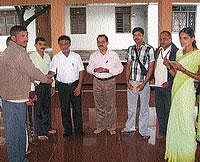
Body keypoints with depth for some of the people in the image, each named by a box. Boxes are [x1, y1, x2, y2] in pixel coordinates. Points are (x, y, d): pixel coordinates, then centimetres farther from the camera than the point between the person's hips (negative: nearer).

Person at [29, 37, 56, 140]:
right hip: (37, 85, -6)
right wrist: (32, 90, -18)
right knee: (38, 109, 3)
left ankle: (48, 128, 32)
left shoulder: (47, 56, 7)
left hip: (47, 85, 6)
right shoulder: (31, 57, -12)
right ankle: (40, 133, 14)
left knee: (47, 107, 16)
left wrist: (52, 86, 12)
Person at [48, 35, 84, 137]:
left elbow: (81, 71, 3)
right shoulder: (56, 58, 0)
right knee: (64, 109, 7)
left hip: (75, 84, 0)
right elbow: (52, 71, -3)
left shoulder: (76, 56, 1)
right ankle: (67, 130, 20)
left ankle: (78, 130, 16)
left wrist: (79, 86, -5)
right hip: (62, 86, 0)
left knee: (77, 108, 3)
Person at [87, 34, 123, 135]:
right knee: (99, 105, 9)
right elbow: (88, 68, 11)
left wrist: (108, 70, -16)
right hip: (97, 81, 2)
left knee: (110, 105, 2)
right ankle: (100, 126, 22)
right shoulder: (93, 56, 5)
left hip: (110, 81, -2)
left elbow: (120, 68, -2)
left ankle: (111, 127, 16)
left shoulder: (113, 55, -2)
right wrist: (95, 70, -12)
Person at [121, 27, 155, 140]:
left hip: (143, 83, -4)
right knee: (131, 107, 16)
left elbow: (151, 68, -8)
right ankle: (130, 127, 32)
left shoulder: (149, 49, -7)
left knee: (144, 108, 6)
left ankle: (144, 131, 18)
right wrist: (128, 82, 0)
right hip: (131, 83, 4)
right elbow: (128, 66, 10)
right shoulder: (131, 49, 7)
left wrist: (143, 84, -13)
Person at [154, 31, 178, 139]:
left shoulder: (175, 52, -10)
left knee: (168, 110, 2)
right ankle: (162, 131, 26)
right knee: (159, 109, 13)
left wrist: (169, 83, -16)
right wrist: (154, 79, 9)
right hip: (158, 85, 6)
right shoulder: (157, 51, 10)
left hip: (168, 86, -6)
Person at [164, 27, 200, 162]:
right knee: (175, 121, 12)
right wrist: (169, 66, -3)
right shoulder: (179, 53, 12)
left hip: (187, 91, -7)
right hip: (176, 89, 7)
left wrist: (183, 69, -23)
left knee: (185, 122, 0)